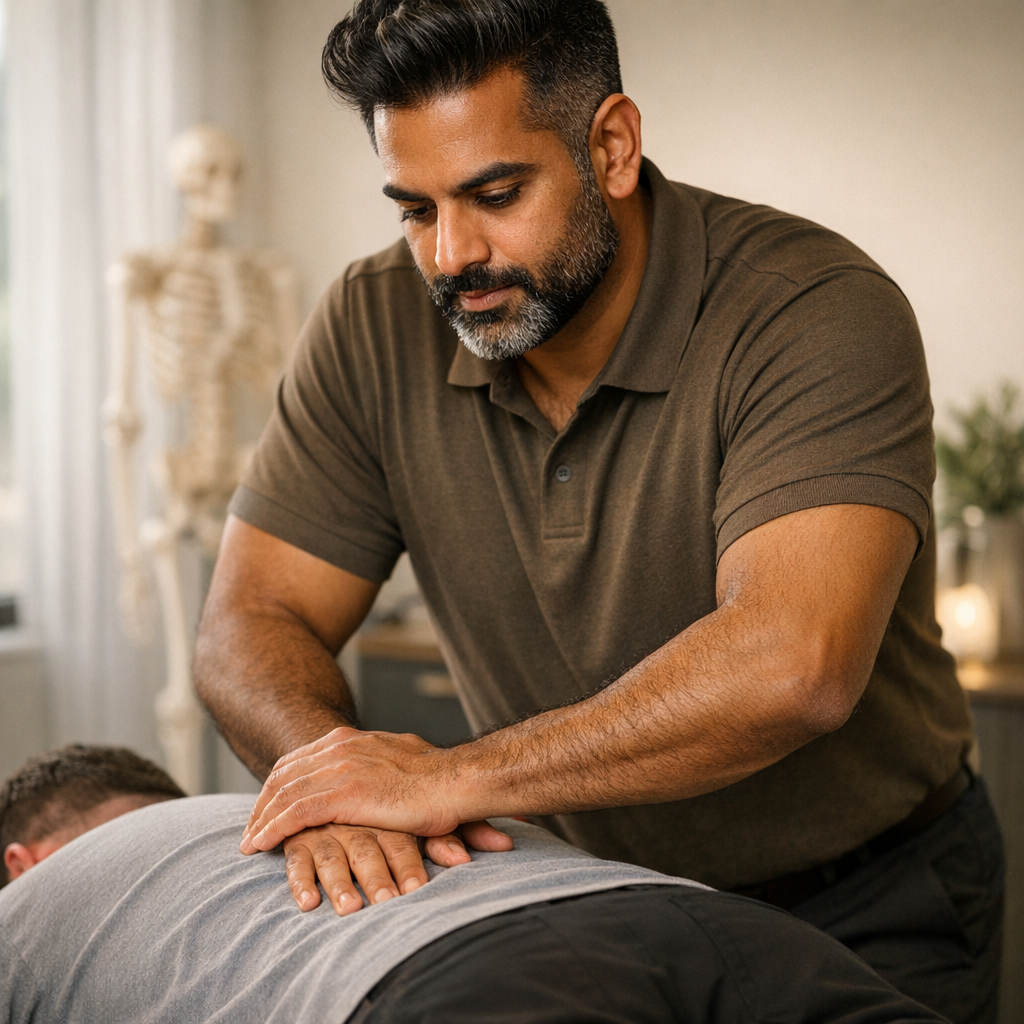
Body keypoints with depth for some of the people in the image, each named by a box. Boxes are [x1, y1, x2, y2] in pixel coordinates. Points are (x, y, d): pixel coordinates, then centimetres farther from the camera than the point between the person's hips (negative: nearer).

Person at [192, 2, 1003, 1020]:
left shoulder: (818, 311, -24)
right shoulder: (374, 326, -9)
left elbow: (791, 665, -37)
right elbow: (250, 626, -9)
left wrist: (451, 776, -35)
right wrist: (340, 781, -30)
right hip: (598, 894, 4)